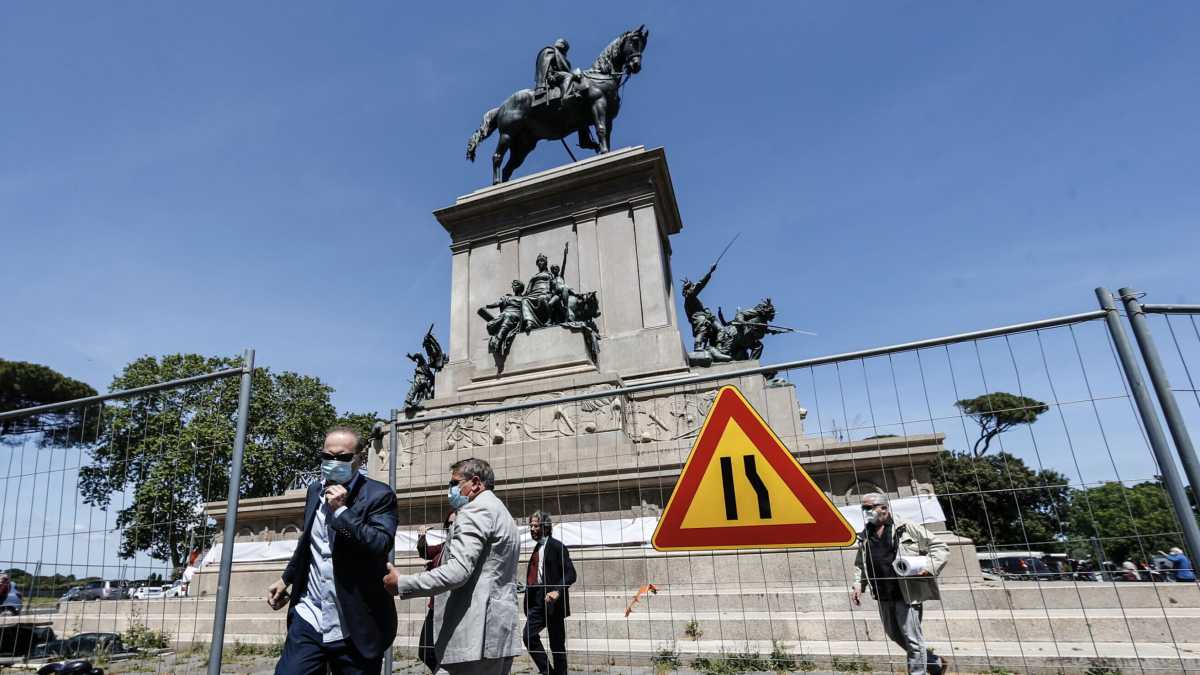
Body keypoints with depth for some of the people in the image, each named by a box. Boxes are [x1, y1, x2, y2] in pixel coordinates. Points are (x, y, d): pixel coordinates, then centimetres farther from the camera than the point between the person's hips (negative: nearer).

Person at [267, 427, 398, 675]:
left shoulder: (379, 495, -11)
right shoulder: (315, 490, 9)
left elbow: (381, 545, -24)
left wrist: (341, 510, -23)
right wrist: (287, 579, 28)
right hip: (310, 619, 5)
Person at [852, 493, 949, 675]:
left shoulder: (907, 528, -7)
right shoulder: (865, 535, 10)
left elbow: (940, 547, -4)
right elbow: (860, 564, 19)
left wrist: (929, 567, -18)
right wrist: (858, 584, 5)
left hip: (907, 593, -7)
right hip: (883, 596, 7)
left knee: (911, 638, -1)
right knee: (894, 634, 17)